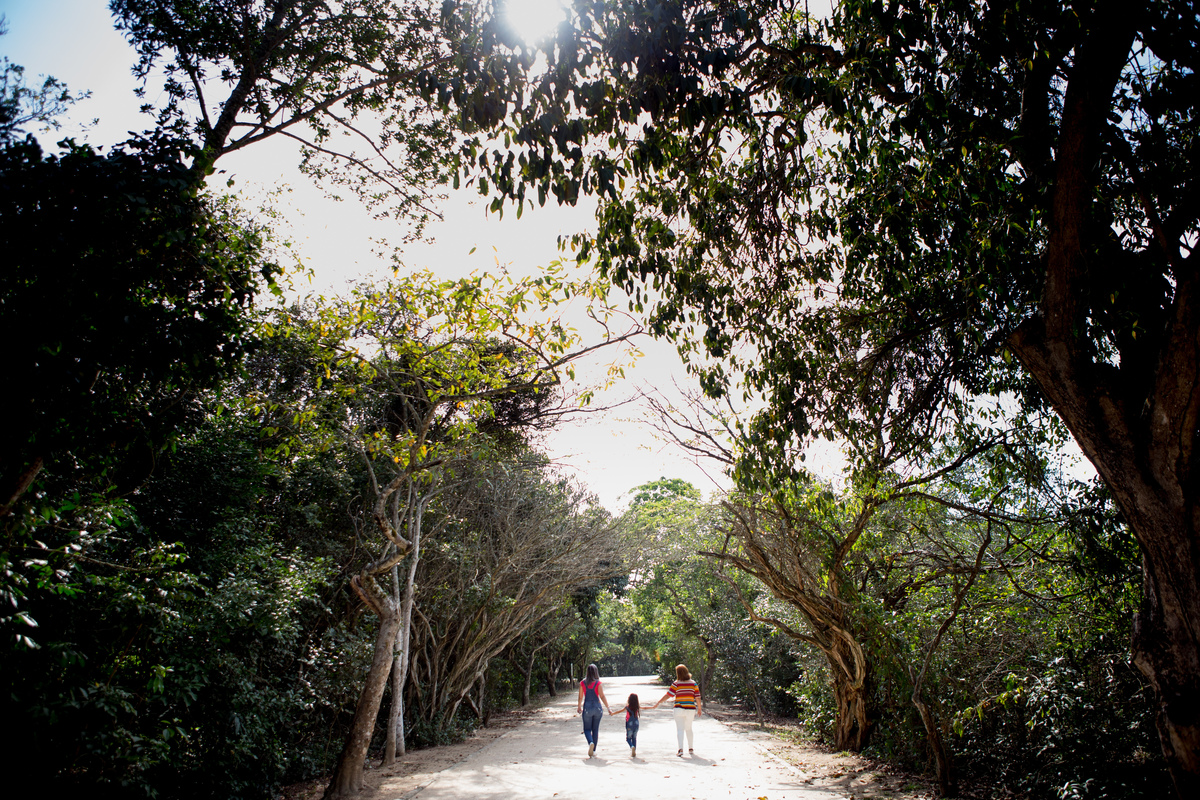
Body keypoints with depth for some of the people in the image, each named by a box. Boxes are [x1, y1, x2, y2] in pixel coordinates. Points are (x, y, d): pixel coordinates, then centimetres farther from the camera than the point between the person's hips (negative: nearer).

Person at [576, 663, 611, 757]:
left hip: (587, 708, 0)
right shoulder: (598, 683, -6)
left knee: (587, 729, 8)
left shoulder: (582, 683, -1)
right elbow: (602, 696, -9)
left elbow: (580, 697, 4)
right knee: (595, 729, 13)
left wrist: (579, 707, 19)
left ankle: (591, 742, -21)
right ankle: (593, 750, 14)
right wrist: (608, 708, -4)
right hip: (597, 707, 0)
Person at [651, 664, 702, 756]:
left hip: (679, 709, -3)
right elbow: (697, 697, 2)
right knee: (689, 729, 19)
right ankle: (690, 749, 26)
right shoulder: (693, 683, 2)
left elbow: (668, 695, -9)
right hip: (690, 709, 3)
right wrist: (699, 708, 15)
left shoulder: (676, 684, -7)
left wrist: (657, 703, -4)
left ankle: (680, 749, -15)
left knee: (680, 729, -2)